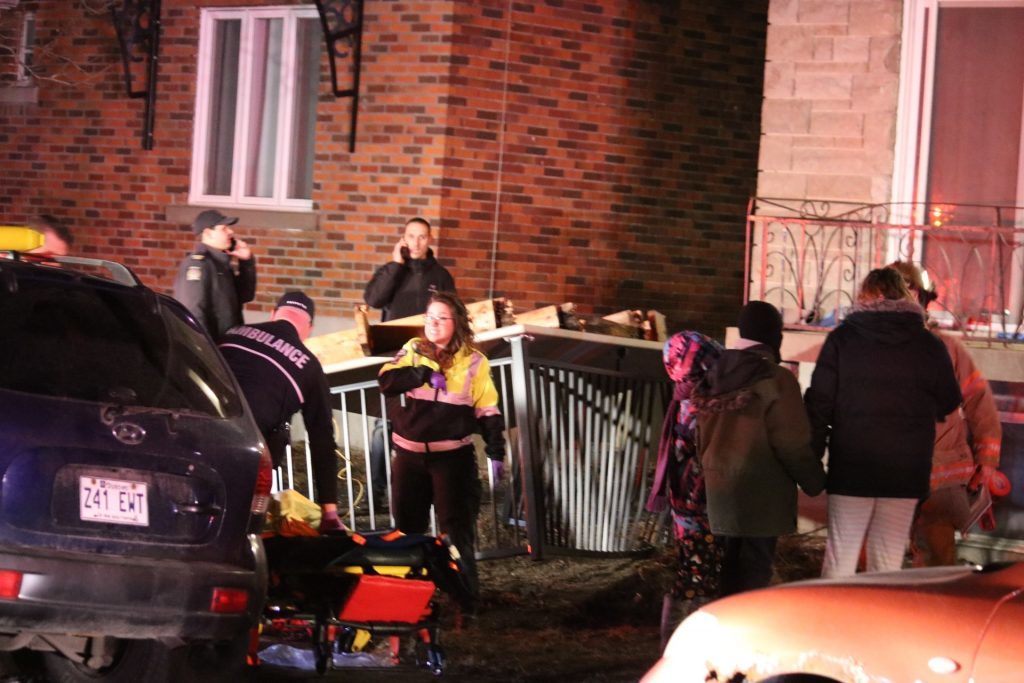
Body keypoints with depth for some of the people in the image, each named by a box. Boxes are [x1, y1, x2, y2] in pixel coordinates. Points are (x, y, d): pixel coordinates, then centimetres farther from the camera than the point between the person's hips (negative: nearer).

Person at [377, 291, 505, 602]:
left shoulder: (473, 361, 0)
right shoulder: (412, 351, 5)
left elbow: (488, 411, 1)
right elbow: (386, 380, -11)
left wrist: (495, 453, -5)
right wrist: (424, 375, -24)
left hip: (453, 456, -3)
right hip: (409, 454, 3)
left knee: (456, 526, -1)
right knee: (407, 526, 11)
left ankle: (465, 593, 5)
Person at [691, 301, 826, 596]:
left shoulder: (716, 376, 6)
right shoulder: (776, 380, -15)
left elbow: (701, 438, 14)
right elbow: (792, 444, -15)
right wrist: (815, 481, 0)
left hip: (719, 494, 7)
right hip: (760, 499, -7)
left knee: (730, 574, 17)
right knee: (753, 575, -3)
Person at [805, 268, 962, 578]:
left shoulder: (842, 339, -3)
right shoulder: (929, 345, 0)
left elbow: (819, 402, -4)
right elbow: (949, 402, 10)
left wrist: (812, 457, 4)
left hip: (850, 470, -1)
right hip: (906, 471, 1)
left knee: (840, 555, 4)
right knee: (888, 558, 6)